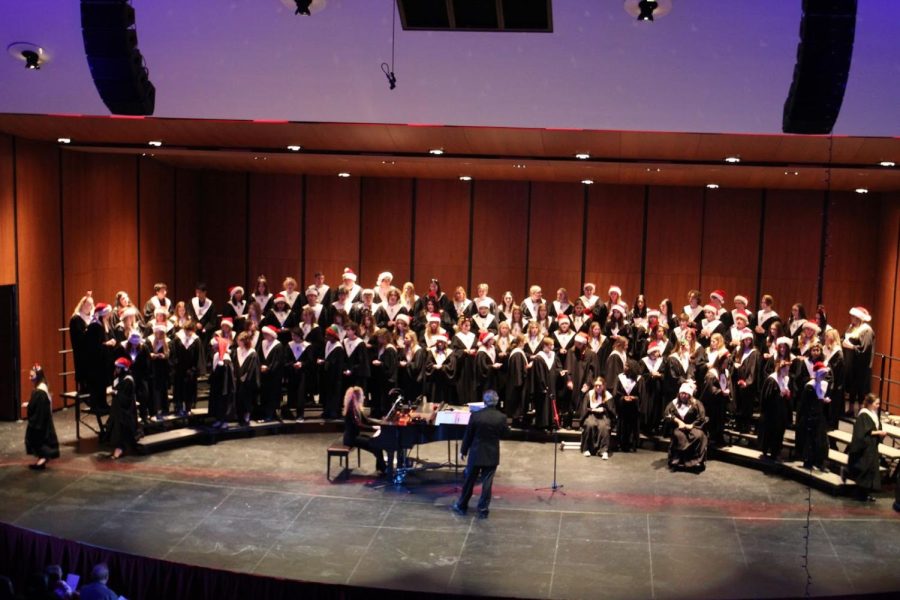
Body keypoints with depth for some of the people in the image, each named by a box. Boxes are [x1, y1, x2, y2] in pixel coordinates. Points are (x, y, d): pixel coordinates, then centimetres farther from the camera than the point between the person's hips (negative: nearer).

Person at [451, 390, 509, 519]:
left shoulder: (475, 415, -13)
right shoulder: (501, 417, -12)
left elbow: (468, 435, -4)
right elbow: (505, 433, 3)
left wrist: (463, 451, 9)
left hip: (476, 454, 0)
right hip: (492, 455, 0)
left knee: (469, 481, 13)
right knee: (487, 483, 7)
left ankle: (461, 506, 26)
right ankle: (483, 510, 12)